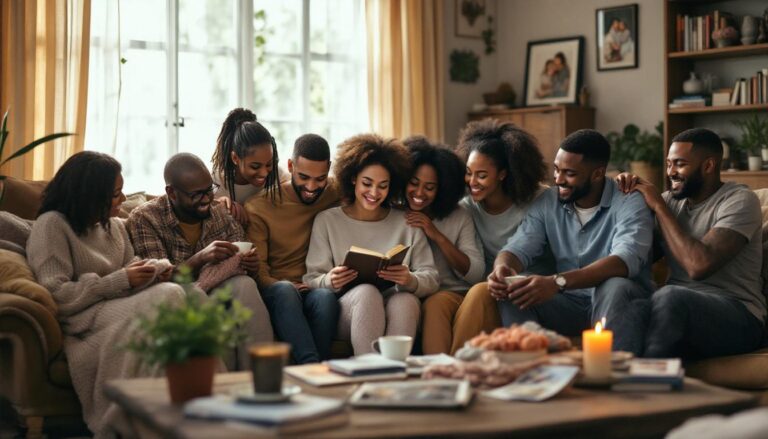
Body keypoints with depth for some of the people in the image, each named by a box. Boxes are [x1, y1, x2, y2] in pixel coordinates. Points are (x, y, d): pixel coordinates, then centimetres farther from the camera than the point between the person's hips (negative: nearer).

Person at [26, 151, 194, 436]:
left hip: (118, 307, 6)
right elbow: (56, 296, -11)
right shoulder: (51, 225, -1)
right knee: (169, 296, -32)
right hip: (82, 321, -6)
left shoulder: (114, 226, 22)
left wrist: (151, 276, -2)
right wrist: (121, 280, -14)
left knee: (170, 292, -29)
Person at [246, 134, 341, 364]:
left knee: (325, 296, -36)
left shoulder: (336, 194, 11)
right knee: (284, 290, -38)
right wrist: (283, 286, -23)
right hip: (276, 296, -1)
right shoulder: (259, 206, 5)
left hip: (317, 292, 1)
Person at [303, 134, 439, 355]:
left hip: (397, 312, 1)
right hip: (346, 314, -1)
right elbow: (311, 280, 4)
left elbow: (431, 279, 6)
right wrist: (330, 281, -20)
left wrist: (410, 280, -18)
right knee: (367, 291, -34)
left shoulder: (407, 224, 16)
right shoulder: (326, 221, 12)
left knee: (406, 300, -34)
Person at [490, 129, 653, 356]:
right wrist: (502, 267, -31)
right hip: (570, 302, 4)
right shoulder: (547, 202, 4)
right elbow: (518, 248, -3)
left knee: (615, 287, -37)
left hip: (620, 302, -4)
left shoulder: (629, 204, -13)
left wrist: (558, 282, -44)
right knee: (512, 294, -21)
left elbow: (625, 260, -30)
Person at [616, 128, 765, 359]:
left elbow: (699, 265, -21)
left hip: (738, 317, -5)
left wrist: (659, 207, -12)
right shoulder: (671, 199, 12)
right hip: (681, 306, 5)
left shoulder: (739, 200, -7)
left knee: (670, 296, -35)